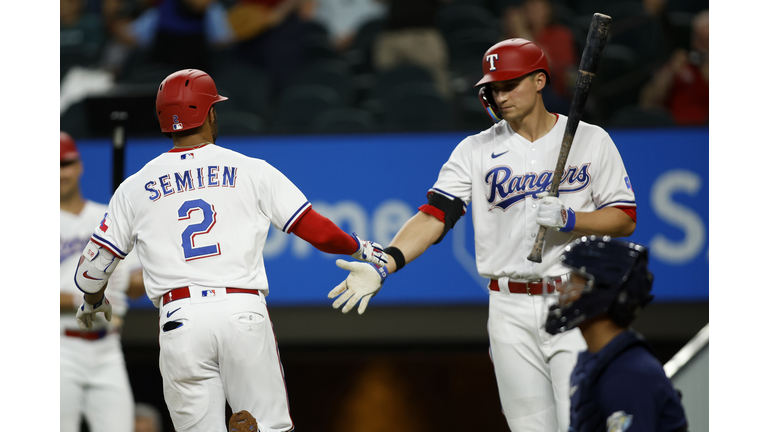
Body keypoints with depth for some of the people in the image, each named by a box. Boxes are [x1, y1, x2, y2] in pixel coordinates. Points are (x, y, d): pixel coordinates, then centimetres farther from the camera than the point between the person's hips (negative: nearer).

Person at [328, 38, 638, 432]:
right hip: (511, 310, 2)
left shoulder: (591, 140, 3)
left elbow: (625, 219, 2)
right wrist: (383, 265, -22)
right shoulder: (477, 151, 5)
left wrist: (568, 219, -16)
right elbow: (435, 214, -6)